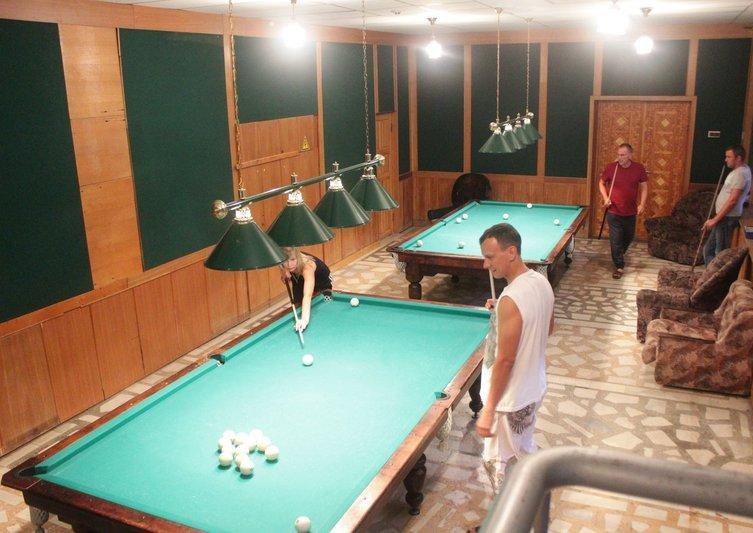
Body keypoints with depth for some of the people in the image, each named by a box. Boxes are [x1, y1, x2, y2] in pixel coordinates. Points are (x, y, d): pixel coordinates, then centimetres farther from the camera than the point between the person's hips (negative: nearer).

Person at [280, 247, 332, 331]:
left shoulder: (307, 266, -48)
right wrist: (285, 276, -26)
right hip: (301, 280, 5)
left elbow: (307, 295, -65)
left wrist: (305, 318, -80)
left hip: (323, 284, -5)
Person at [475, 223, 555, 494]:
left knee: (500, 464, 11)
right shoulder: (541, 282, -3)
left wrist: (488, 411, -20)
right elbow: (548, 328, 13)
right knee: (524, 451, 28)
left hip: (511, 398, -9)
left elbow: (505, 360, -27)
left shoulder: (510, 300, -30)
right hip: (534, 388, 9)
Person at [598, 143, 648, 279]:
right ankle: (619, 267, 7)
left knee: (629, 237, 20)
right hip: (614, 212, -2)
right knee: (615, 240, -3)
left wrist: (642, 204, -9)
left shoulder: (639, 168, -6)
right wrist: (605, 198, -9)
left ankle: (619, 254, 48)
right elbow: (601, 183, 4)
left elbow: (644, 186, 2)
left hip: (630, 212, 2)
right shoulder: (611, 167, -9)